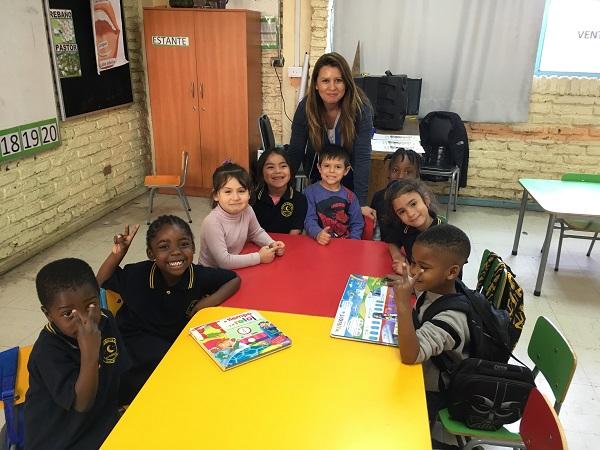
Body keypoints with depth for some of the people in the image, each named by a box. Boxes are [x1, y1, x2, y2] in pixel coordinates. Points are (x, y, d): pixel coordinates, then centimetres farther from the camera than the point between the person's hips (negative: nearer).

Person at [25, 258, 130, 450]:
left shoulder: (105, 321, -8)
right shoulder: (48, 351, -24)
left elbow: (123, 370, 4)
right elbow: (81, 404, -27)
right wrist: (90, 354, -38)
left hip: (104, 416, 5)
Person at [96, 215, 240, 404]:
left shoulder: (200, 276, -18)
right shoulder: (137, 275, -20)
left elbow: (234, 279, -3)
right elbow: (100, 284, -4)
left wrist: (212, 300, -19)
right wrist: (117, 253, -20)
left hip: (178, 346, 3)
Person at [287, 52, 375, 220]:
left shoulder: (360, 107, -29)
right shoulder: (306, 107, -23)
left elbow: (362, 156, -32)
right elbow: (295, 152, -17)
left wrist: (362, 203, -37)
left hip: (350, 171, -1)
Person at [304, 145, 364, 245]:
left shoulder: (350, 196, 9)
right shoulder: (310, 192, 2)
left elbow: (357, 223, 12)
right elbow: (309, 220, -6)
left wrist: (352, 242, -5)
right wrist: (318, 234, -25)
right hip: (318, 243, -2)